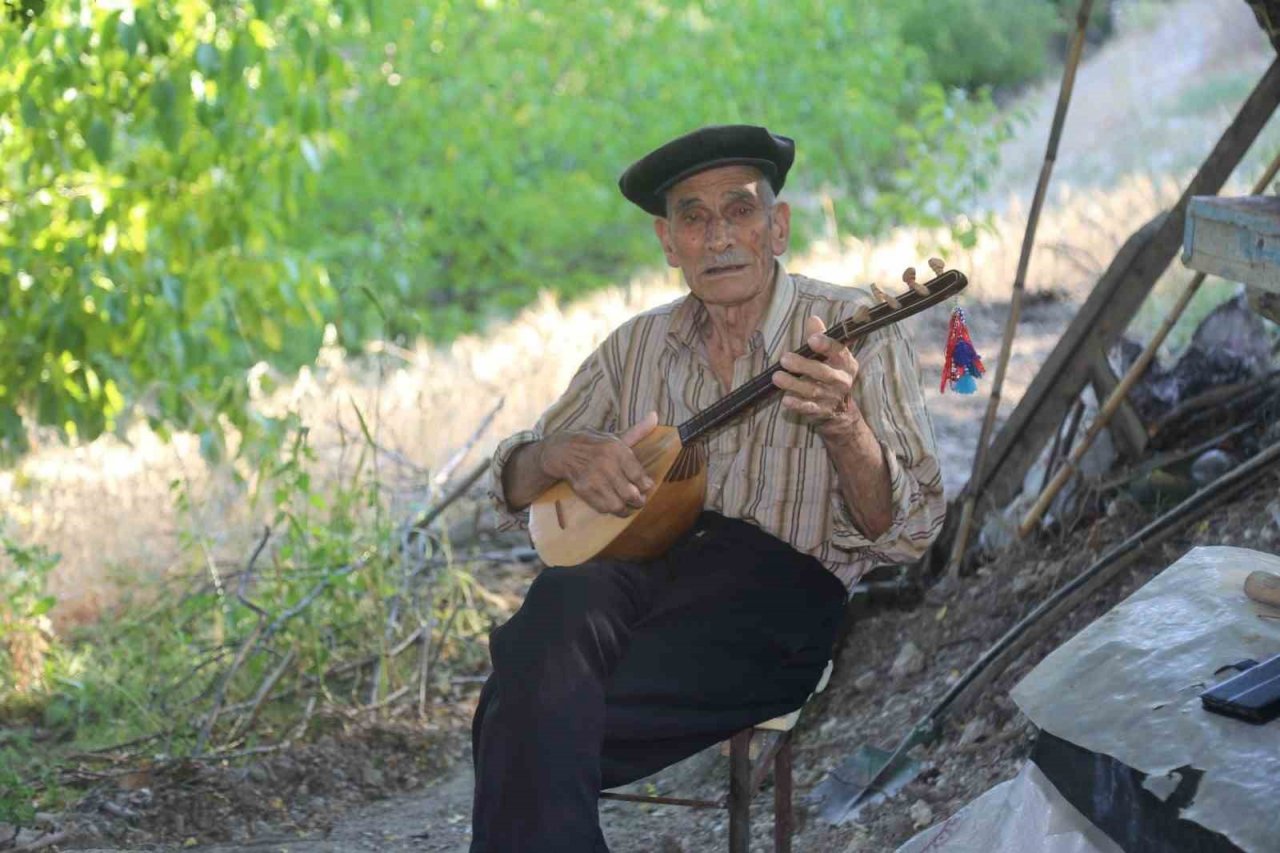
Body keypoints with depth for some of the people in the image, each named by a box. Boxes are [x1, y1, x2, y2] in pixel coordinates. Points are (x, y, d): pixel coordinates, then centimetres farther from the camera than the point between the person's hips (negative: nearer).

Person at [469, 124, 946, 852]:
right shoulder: (638, 345, 17)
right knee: (561, 603, -34)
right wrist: (562, 456, -2)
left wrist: (843, 427, -25)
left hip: (778, 581, -4)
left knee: (536, 723, -30)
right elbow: (515, 487, 22)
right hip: (636, 563, 4)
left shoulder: (852, 330, 3)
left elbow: (909, 531, -6)